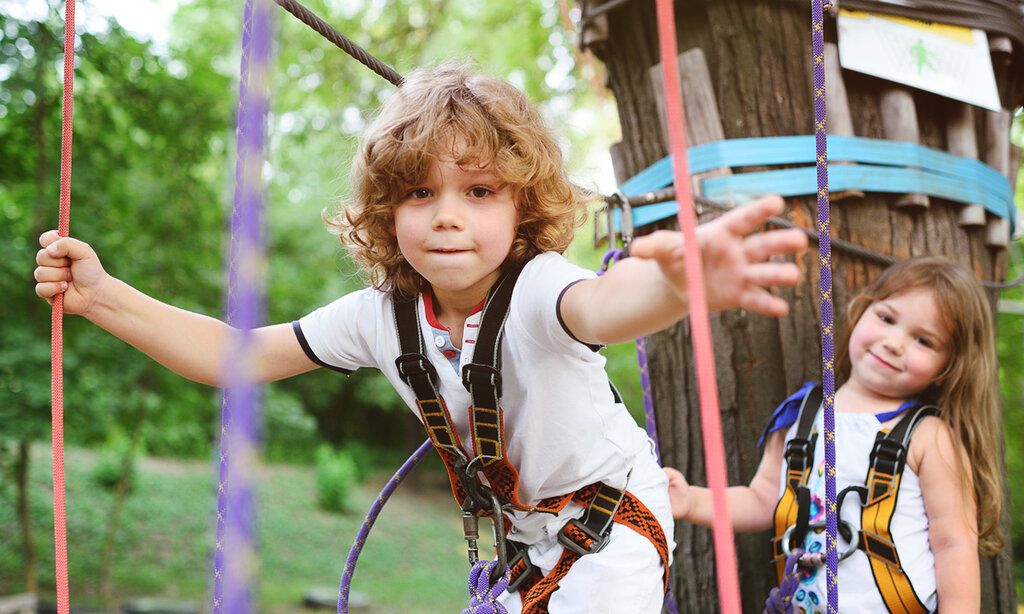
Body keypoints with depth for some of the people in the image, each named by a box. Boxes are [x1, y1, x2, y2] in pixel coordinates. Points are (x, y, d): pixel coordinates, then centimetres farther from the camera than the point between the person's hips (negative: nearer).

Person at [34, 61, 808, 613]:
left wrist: (677, 284, -85)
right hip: (513, 530, 6)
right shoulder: (382, 315, -14)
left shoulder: (535, 289, -33)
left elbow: (601, 306, -59)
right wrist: (102, 296, -14)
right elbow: (238, 356, -5)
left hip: (612, 517, -5)